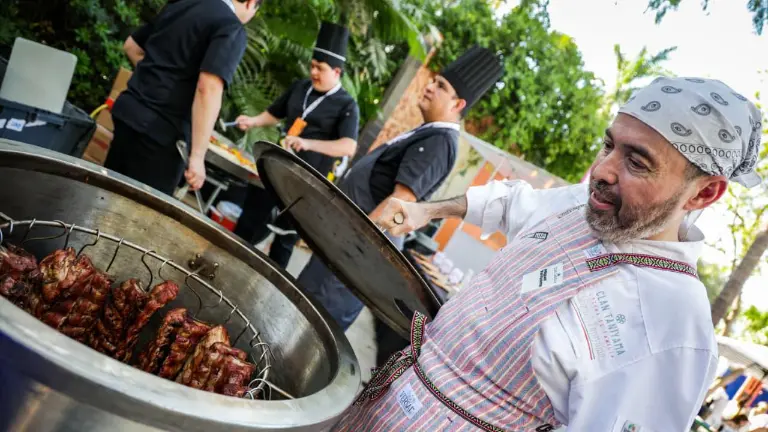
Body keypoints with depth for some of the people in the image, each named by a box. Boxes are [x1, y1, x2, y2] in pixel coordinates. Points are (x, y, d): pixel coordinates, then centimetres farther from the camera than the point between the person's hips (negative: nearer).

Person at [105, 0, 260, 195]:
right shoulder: (233, 30, -10)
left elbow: (131, 45, 22)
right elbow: (208, 89, -24)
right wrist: (197, 156, -24)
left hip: (128, 111, 8)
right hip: (163, 132, -7)